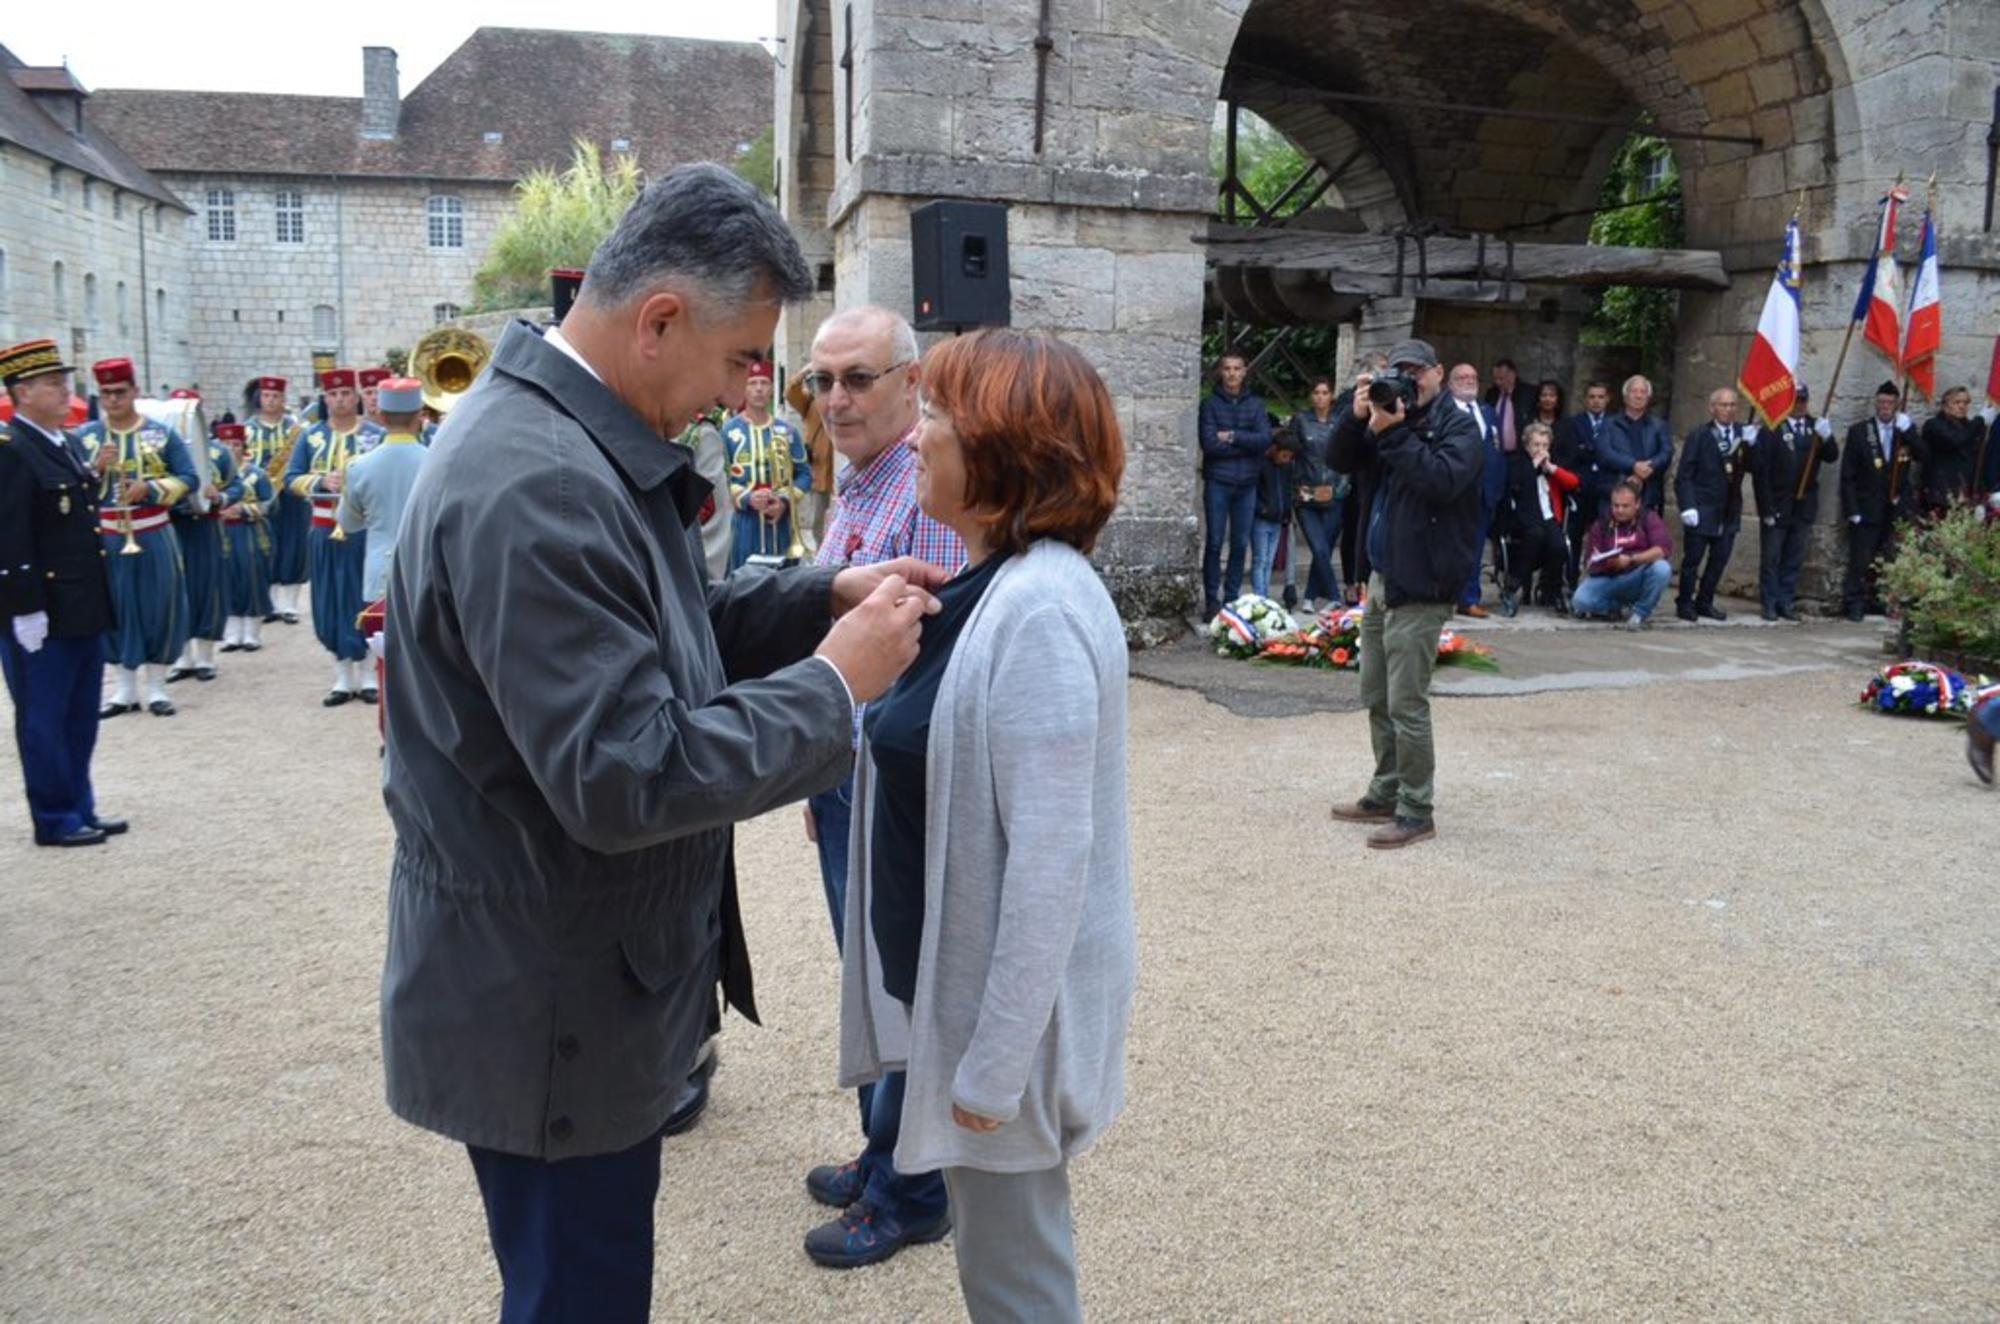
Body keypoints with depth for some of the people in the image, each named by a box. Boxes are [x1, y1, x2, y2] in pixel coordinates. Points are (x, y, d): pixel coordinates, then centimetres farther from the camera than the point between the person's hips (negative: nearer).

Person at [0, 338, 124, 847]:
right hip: (41, 614, -9)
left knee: (81, 716, 15)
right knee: (44, 720, 4)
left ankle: (80, 807, 26)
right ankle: (55, 820, 13)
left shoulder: (65, 446, 13)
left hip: (83, 610, 9)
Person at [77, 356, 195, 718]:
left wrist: (149, 488, -18)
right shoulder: (84, 437, 4)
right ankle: (126, 690, 19)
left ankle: (156, 688, 14)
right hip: (106, 538, 1)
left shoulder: (162, 433, 1)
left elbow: (188, 479, -3)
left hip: (154, 536, -1)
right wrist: (96, 467, -15)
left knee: (159, 608, 3)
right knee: (116, 611, 8)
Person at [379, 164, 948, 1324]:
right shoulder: (535, 486, -29)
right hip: (551, 1007, -9)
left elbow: (656, 636, 12)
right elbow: (625, 780, -31)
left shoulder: (578, 437, 4)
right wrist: (836, 684, -22)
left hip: (586, 975, 10)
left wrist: (825, 597, -1)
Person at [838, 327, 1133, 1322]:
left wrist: (995, 1061, -21)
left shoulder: (1037, 610, -24)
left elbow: (1051, 857, -26)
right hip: (961, 978, 9)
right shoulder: (990, 586, 5)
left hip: (1010, 1002, -9)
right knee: (995, 1237, 26)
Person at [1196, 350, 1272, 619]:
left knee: (1240, 544, 5)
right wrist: (1247, 443, -8)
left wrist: (1233, 437, -11)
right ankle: (1211, 600, 5)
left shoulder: (1255, 403, 9)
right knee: (1214, 542, -2)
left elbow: (1265, 439, -4)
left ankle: (1232, 598, 14)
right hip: (1217, 483, -3)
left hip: (1247, 484, 3)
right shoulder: (1210, 403, 1)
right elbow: (1209, 444, -11)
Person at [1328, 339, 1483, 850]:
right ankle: (1385, 794, 26)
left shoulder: (1458, 425, -6)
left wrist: (1394, 433, -23)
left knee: (1406, 704, -7)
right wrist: (1357, 417, -5)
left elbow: (1442, 480, -24)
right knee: (1377, 697, 14)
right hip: (1382, 577, 8)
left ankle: (1416, 812, 2)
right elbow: (1340, 459, 11)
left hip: (1421, 585, -8)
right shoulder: (1393, 416, 16)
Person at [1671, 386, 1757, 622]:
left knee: (1720, 559, 8)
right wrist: (1687, 506, -16)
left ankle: (1704, 602, 19)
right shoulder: (1698, 436, -5)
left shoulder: (1744, 433, 5)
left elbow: (1752, 468, -2)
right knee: (1693, 559, 1)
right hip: (1702, 510, -4)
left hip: (1730, 511, 4)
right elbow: (1683, 476, -7)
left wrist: (1751, 445, -18)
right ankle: (1684, 603, 12)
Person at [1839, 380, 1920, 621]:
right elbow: (1847, 476, -1)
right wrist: (1852, 510, -8)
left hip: (1897, 510, 2)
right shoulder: (1859, 431, 2)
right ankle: (1855, 604, 2)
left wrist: (1907, 430, -15)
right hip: (1867, 510, -2)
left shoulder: (1906, 432, 10)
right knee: (1860, 561, -4)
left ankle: (1879, 602, 8)